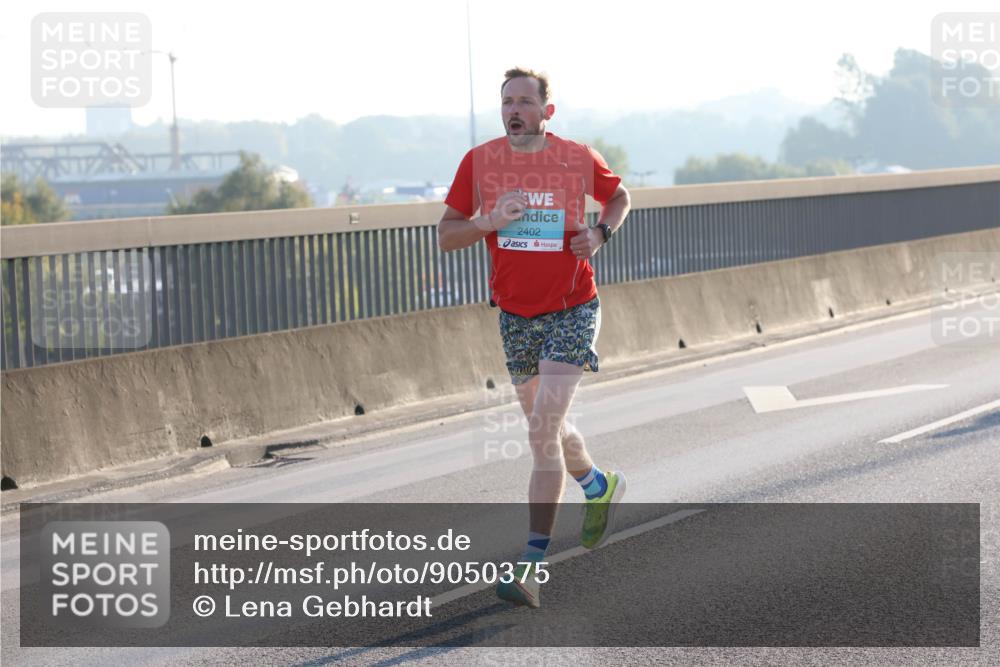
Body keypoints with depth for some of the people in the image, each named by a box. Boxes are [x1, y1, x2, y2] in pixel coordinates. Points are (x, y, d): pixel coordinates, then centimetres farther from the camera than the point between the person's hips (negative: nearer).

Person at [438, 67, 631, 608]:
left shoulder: (578, 158, -5)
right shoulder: (478, 162, -2)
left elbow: (618, 197, 15)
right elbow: (446, 236, 1)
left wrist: (600, 233, -5)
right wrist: (489, 221, -18)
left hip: (572, 311, -4)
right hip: (515, 315, 4)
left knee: (543, 432, -14)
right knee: (547, 427, 18)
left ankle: (532, 565, -13)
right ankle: (600, 487, 50)